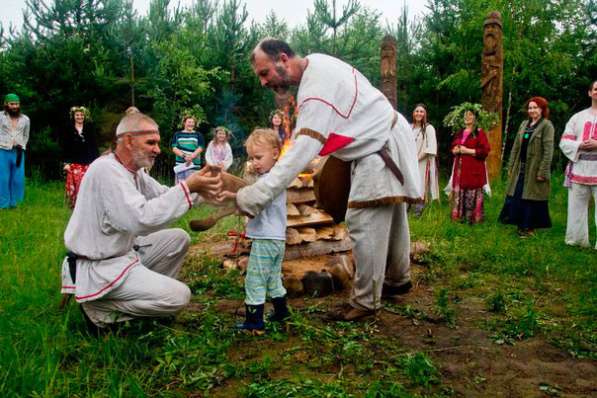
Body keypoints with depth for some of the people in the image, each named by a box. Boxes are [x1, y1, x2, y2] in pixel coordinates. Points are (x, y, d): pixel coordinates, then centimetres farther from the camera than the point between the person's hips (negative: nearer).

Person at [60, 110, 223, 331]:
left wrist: (198, 191, -11)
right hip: (99, 267, -9)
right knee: (179, 296, -14)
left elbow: (164, 197, 7)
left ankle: (150, 290, 13)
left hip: (123, 252, 10)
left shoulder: (133, 169, 5)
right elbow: (140, 218, -34)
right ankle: (100, 307, -4)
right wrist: (187, 188, -31)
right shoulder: (107, 170, -24)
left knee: (179, 239, 10)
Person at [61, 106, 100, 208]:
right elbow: (65, 148, 3)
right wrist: (66, 162, -4)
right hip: (74, 163, -1)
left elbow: (94, 147, 10)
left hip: (87, 163, 1)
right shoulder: (69, 130, 5)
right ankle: (74, 205, 3)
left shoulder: (89, 130, 9)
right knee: (75, 186, -6)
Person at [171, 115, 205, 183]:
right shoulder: (177, 134, 11)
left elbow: (200, 148, 0)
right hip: (180, 164, 1)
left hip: (193, 165, -1)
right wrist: (184, 156, -14)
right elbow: (174, 148, 3)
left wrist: (191, 157, -15)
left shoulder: (198, 135, 9)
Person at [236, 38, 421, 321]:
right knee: (390, 217, 19)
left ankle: (365, 301, 1)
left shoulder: (316, 89, -29)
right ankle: (398, 279, 35)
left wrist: (253, 196, -40)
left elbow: (301, 153, -36)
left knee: (364, 223, -10)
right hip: (382, 140, 10)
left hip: (380, 149, -10)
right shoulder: (315, 63, 0)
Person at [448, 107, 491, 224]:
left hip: (473, 168, -7)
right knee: (458, 192, 7)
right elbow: (452, 147, 24)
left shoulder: (479, 132, -4)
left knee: (472, 194, -6)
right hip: (460, 168, 7)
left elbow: (485, 150, -11)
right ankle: (459, 216, 16)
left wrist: (468, 151, -15)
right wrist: (456, 150, -1)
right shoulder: (460, 132, 18)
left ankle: (473, 217, 2)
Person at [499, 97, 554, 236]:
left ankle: (529, 227, 14)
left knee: (531, 198, 2)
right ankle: (520, 224, 22)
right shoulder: (524, 124, 12)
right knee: (516, 196, 9)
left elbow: (548, 151, -14)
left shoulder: (546, 125, -8)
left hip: (535, 169, -6)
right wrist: (511, 166, 8)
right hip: (520, 168, 6)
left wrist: (542, 171, -19)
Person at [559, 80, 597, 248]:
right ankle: (576, 240, 18)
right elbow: (564, 142, 8)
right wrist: (580, 145, -12)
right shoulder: (578, 117, 14)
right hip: (579, 170, 3)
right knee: (576, 208, 8)